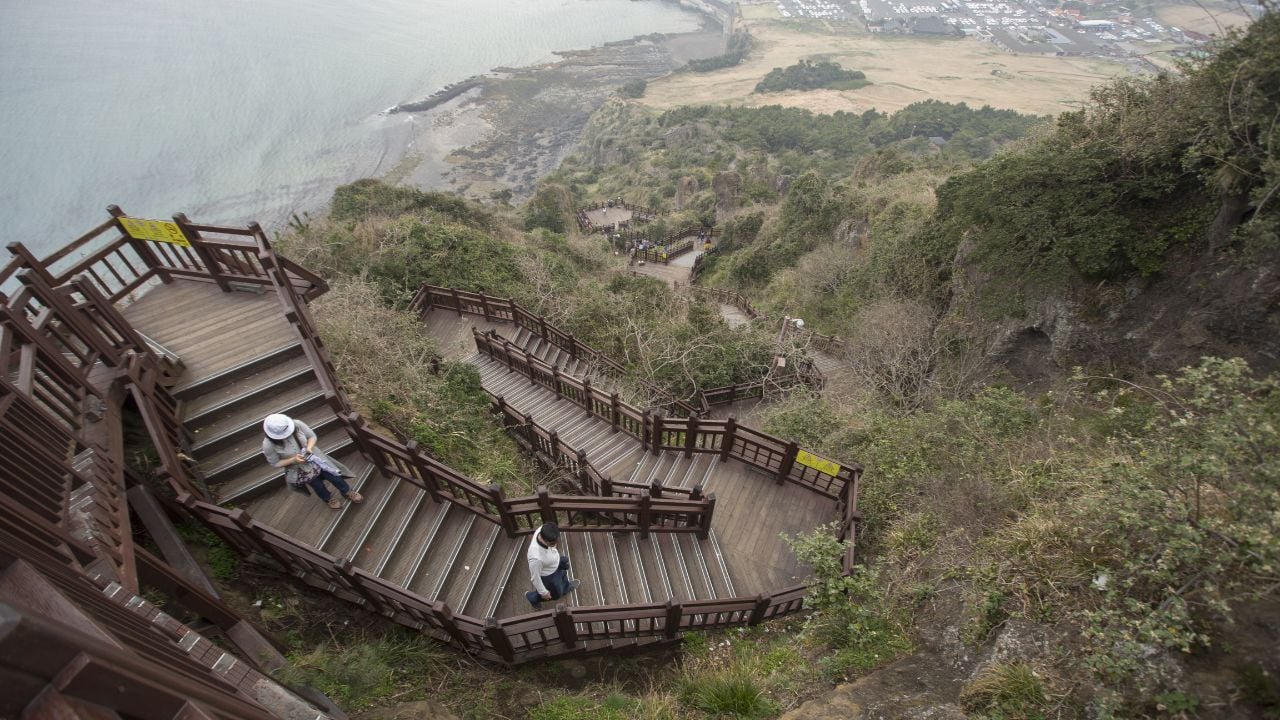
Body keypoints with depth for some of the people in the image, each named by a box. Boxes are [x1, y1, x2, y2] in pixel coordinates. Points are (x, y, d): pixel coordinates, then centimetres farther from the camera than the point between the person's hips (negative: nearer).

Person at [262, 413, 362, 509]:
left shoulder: (297, 424, -29)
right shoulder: (268, 445, -31)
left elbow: (312, 436, -10)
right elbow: (276, 463, -15)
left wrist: (309, 447, -29)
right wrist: (293, 460, -30)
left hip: (313, 458, 2)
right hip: (298, 470, -2)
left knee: (334, 476, 12)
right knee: (318, 486, 19)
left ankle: (347, 492, 42)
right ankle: (328, 499, 53)